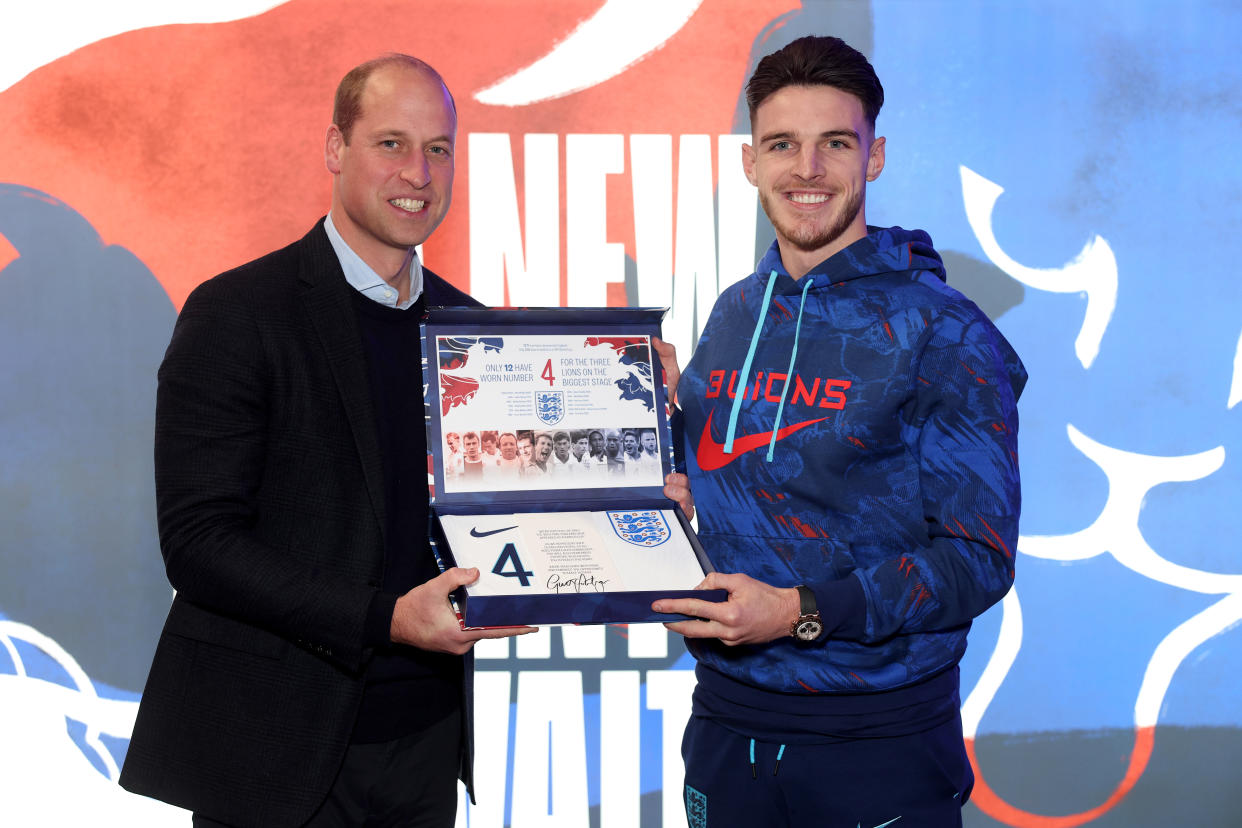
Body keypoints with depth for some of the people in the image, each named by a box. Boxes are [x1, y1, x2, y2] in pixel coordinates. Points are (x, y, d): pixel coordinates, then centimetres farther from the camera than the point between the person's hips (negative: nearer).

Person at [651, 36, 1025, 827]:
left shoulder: (944, 332, -10)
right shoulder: (734, 317, 6)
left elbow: (980, 556, -13)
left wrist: (802, 611, -21)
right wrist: (671, 413, -2)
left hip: (882, 739, -4)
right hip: (729, 715, 5)